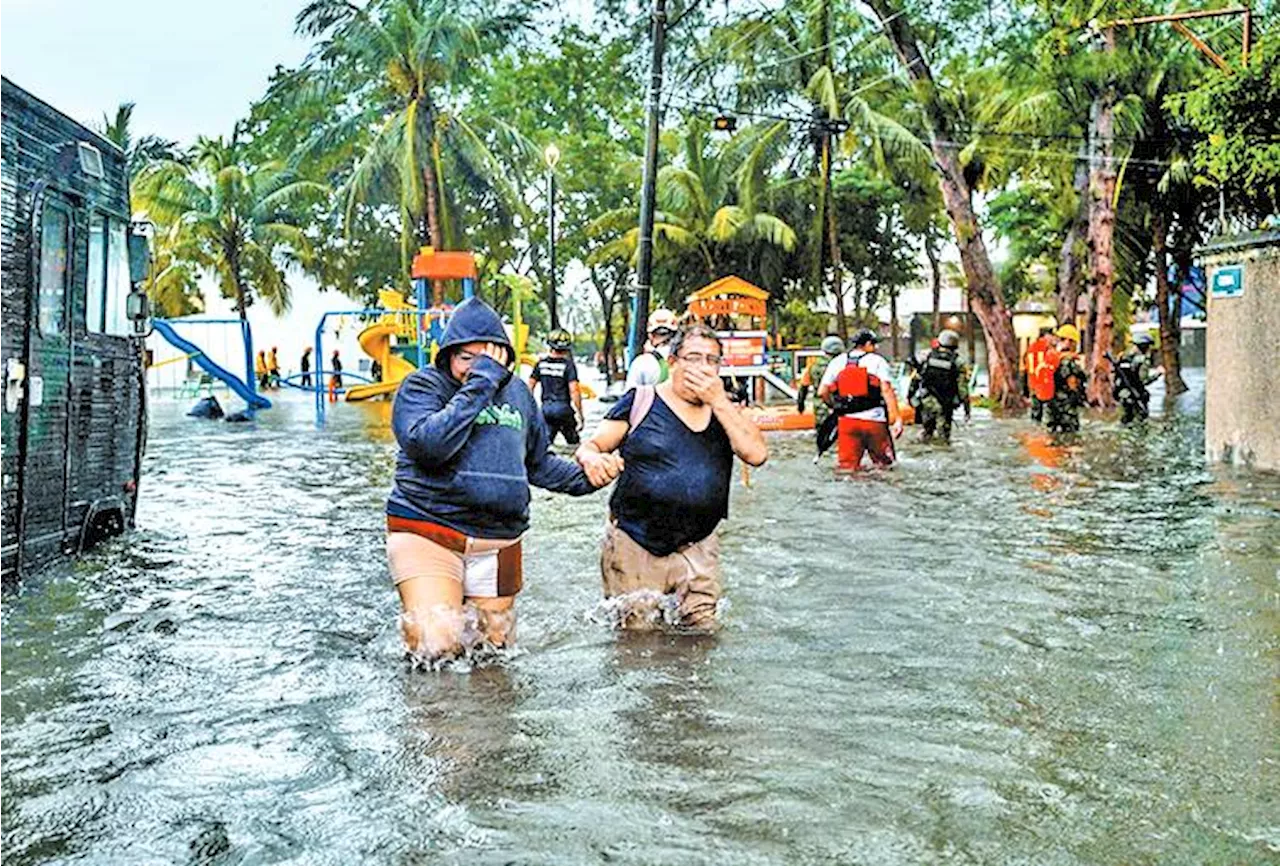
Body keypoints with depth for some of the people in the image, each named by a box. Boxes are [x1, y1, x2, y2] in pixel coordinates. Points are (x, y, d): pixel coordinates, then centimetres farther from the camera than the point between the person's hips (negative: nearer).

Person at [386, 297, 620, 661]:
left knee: (494, 646, 11)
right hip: (427, 530, -5)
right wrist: (478, 384, -21)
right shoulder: (423, 385, -4)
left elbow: (538, 462, 24)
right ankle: (420, 611, 14)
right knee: (437, 645, -18)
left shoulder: (517, 392, 13)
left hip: (498, 541, 5)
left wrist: (584, 477, 7)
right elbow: (428, 443, -25)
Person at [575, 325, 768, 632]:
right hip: (634, 545, -3)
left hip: (698, 549, 3)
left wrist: (719, 402, -11)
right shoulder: (640, 402, -1)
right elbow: (591, 445, 0)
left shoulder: (723, 409, 8)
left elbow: (756, 454, -7)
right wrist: (591, 457, -25)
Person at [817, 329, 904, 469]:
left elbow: (822, 392, 5)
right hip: (874, 420, -3)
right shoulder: (877, 361, 0)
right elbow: (887, 390, -11)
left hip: (847, 420, 3)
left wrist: (835, 406, 23)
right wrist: (897, 418, -12)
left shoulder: (837, 362, 10)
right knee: (884, 463, 10)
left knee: (846, 465, 6)